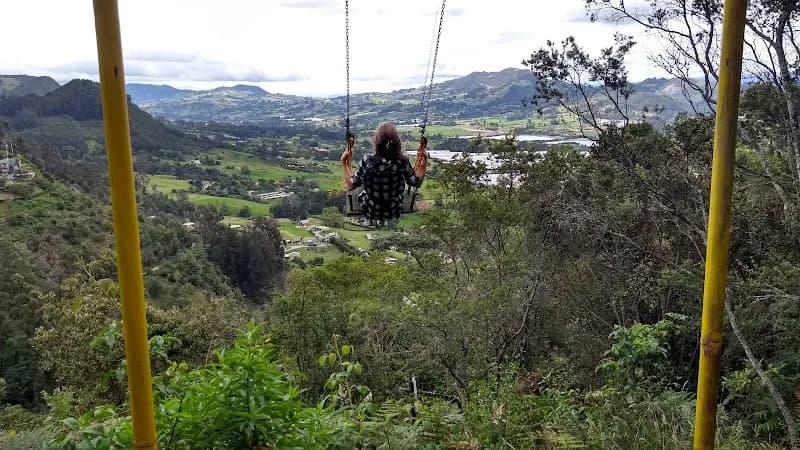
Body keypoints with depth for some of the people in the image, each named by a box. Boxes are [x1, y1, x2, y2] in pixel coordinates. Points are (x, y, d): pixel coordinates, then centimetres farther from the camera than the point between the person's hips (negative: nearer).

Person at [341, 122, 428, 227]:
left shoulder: (367, 161, -25)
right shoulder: (403, 162, -21)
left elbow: (351, 185, -14)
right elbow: (416, 182, -6)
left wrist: (344, 163, -6)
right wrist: (424, 162, -1)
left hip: (370, 215, -1)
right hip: (394, 216, 1)